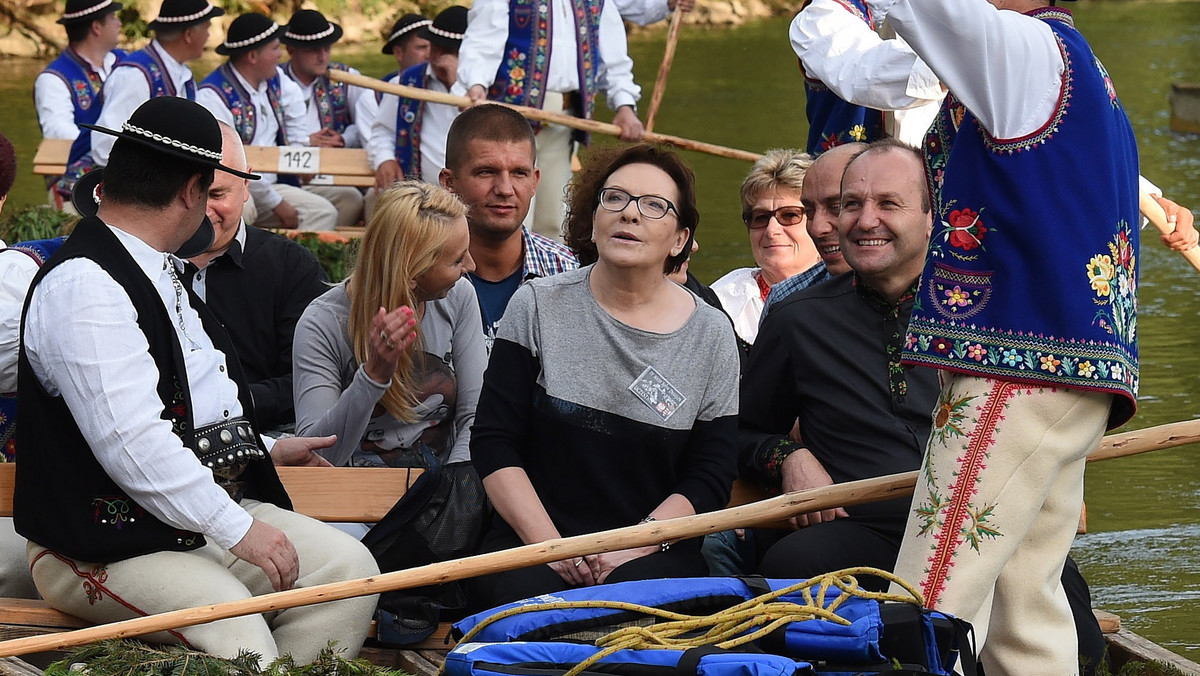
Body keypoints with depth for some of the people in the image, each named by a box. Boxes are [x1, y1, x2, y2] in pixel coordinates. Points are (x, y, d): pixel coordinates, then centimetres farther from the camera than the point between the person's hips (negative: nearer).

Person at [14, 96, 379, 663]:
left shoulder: (156, 271, 19)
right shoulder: (82, 287, -15)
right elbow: (131, 441, -24)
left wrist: (265, 450, 40)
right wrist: (236, 529, -23)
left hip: (204, 515, 10)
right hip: (104, 547, -10)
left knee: (350, 568, -9)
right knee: (237, 635, -33)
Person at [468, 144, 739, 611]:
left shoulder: (711, 336, 6)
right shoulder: (538, 306, 4)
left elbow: (710, 479, 4)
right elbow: (494, 442, 0)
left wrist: (632, 547, -13)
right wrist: (551, 545, -13)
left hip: (652, 555, 0)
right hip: (529, 539, 0)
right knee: (532, 595, -33)